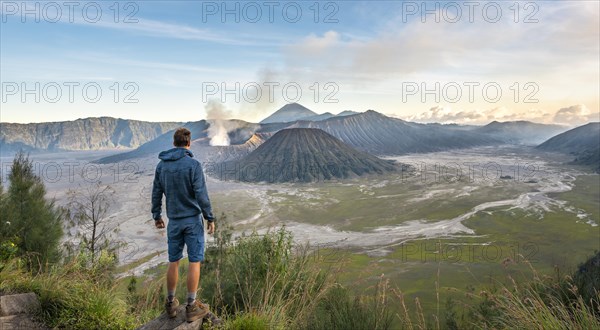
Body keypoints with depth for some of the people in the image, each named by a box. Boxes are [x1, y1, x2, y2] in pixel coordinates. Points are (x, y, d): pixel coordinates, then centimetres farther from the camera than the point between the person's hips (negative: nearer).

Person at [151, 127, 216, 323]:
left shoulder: (161, 165, 2)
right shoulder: (193, 164, -14)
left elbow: (156, 193, 7)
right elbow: (201, 195, -16)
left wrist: (156, 216, 19)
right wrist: (210, 218, -8)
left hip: (174, 220, 5)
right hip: (193, 219, -5)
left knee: (173, 261, 14)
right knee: (195, 261, 3)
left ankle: (171, 303, 25)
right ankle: (191, 307, 8)